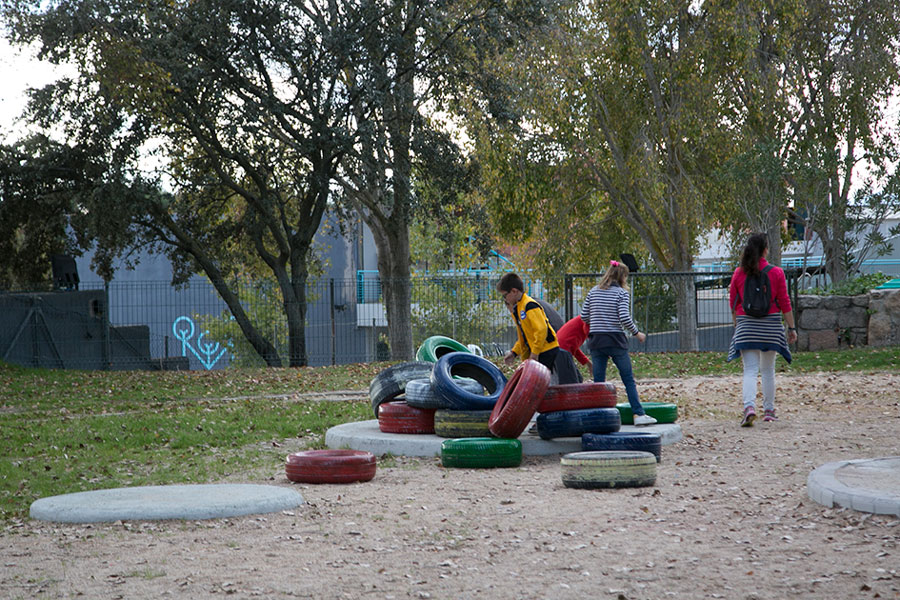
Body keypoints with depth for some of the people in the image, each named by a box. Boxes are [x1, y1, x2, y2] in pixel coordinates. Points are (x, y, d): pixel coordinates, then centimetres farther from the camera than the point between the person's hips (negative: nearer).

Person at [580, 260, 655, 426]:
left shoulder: (593, 291, 8)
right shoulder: (622, 293, -6)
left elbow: (584, 316, 7)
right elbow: (625, 318, -15)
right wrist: (636, 333, -1)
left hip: (596, 341, 4)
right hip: (615, 341, -4)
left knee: (598, 381, 6)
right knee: (628, 379, 4)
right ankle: (638, 414, 2)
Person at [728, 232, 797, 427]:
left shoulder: (739, 273, 1)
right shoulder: (776, 273, -4)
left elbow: (733, 304, 7)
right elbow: (784, 303, -3)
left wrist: (737, 325, 20)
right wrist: (791, 327, 4)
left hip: (746, 324, 0)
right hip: (770, 325, 0)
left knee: (750, 370, -3)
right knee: (768, 370, 12)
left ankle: (749, 407, -23)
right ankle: (768, 410, 19)